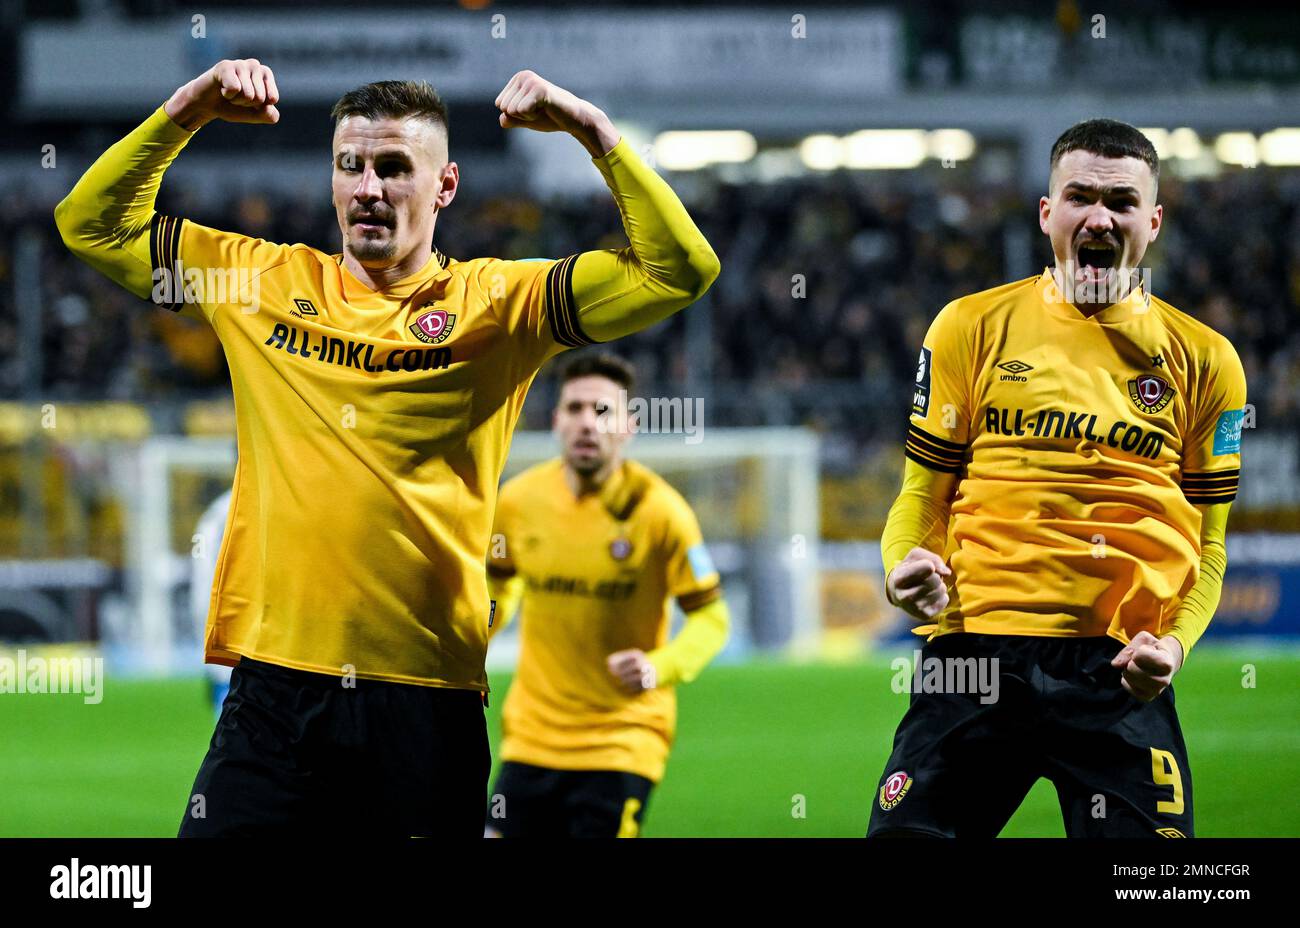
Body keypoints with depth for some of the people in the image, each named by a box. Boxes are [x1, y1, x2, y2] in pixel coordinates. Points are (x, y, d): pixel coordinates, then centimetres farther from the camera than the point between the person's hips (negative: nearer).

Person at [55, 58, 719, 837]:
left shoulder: (494, 303, 5)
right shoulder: (267, 281, 12)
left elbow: (678, 271, -2)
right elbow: (92, 224, 18)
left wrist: (593, 129, -6)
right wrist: (185, 113, 7)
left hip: (428, 703, -1)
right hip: (274, 681, 1)